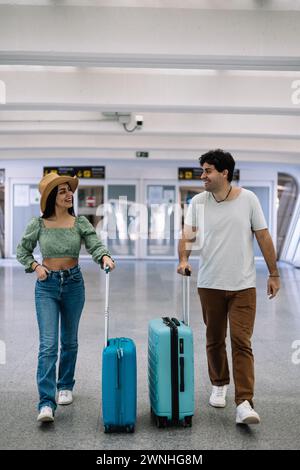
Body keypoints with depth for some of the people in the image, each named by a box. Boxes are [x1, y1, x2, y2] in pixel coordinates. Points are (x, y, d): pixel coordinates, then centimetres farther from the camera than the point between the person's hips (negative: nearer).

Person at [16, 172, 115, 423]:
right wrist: (36, 267, -8)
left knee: (69, 341, 15)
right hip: (47, 285, -2)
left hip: (74, 283, 2)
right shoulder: (38, 224, -5)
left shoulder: (80, 223, -3)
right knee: (48, 344, -11)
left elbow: (95, 245, -13)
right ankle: (46, 403, -10)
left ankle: (65, 386, 35)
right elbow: (22, 251, 8)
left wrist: (105, 257, -34)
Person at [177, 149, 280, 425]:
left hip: (243, 285, -2)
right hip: (210, 285, 2)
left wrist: (274, 273, 2)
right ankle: (219, 385, 36)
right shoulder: (198, 202, 0)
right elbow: (187, 235, -10)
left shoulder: (248, 199, -3)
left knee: (242, 342, -6)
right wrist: (183, 259, -30)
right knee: (215, 339, 15)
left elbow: (263, 237, 2)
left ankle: (244, 404, -4)